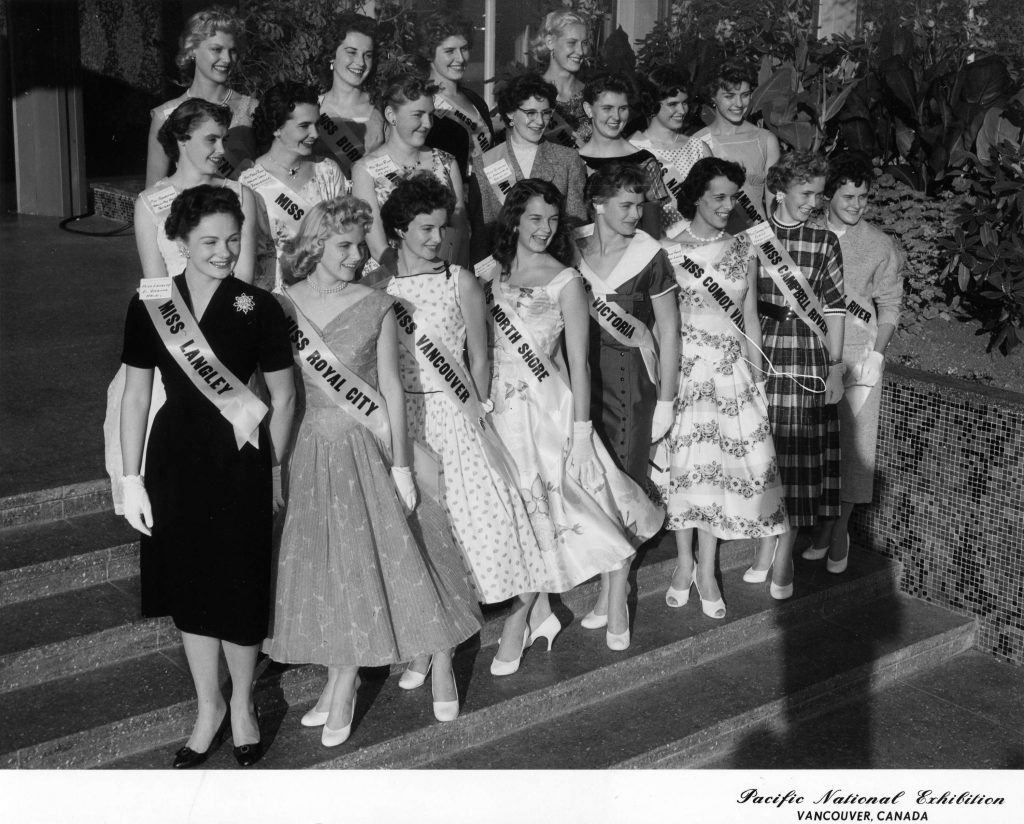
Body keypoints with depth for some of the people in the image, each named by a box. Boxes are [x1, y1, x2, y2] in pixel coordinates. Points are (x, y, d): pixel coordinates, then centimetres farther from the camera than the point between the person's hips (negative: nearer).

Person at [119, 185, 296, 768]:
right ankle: (209, 708, 33)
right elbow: (136, 396, 3)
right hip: (175, 458, 2)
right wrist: (132, 479, 2)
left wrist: (273, 469, 3)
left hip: (239, 462, -2)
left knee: (240, 588, 6)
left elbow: (284, 397, 0)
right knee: (190, 589, 13)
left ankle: (242, 703, 31)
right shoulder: (150, 306, -2)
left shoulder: (258, 309, -8)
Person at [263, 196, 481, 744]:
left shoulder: (376, 307, -6)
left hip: (370, 446, -2)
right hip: (317, 449, 2)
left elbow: (391, 387, -5)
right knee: (330, 561, 10)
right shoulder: (283, 307, -2)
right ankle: (342, 681, 23)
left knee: (396, 555, 3)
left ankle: (441, 661, 20)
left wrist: (401, 465, -7)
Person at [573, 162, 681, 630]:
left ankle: (615, 587, 12)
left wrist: (665, 401, -6)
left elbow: (669, 329, -5)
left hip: (629, 372, -3)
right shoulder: (573, 245, -1)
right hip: (579, 366, 3)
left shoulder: (649, 256, -10)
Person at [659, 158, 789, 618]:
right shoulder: (669, 249, -4)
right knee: (683, 460, 2)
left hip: (731, 370, 2)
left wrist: (757, 376, 7)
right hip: (682, 367, -2)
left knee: (721, 460, 1)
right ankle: (685, 563, 18)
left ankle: (707, 570, 12)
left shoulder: (743, 249, 6)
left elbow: (750, 316, 10)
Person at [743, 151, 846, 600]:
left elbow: (834, 309, 2)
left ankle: (783, 558, 10)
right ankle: (766, 547, 20)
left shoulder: (825, 242, 3)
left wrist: (835, 367, -1)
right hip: (760, 357, 1)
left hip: (807, 360, -1)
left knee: (797, 457, 1)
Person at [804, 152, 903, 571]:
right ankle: (821, 528, 17)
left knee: (852, 442, -1)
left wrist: (875, 353, -6)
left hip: (858, 353, -1)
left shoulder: (881, 245, 2)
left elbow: (890, 307, 5)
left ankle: (840, 531, 11)